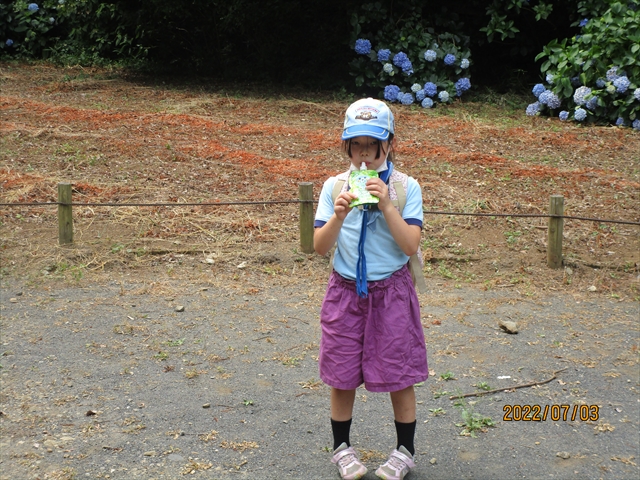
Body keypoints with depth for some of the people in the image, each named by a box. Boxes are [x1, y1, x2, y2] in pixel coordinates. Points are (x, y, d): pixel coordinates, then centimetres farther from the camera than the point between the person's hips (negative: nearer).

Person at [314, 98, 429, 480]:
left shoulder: (406, 187, -6)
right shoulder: (334, 187, -1)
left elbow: (411, 246, -14)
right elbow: (320, 247, -6)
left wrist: (386, 205, -22)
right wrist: (339, 214, -22)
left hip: (392, 293, -1)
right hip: (345, 292, 2)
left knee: (399, 376, 8)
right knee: (342, 375, 9)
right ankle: (342, 447, 30)